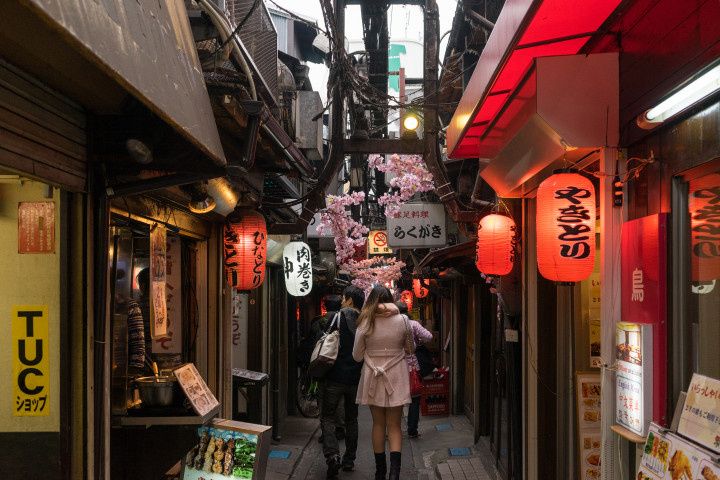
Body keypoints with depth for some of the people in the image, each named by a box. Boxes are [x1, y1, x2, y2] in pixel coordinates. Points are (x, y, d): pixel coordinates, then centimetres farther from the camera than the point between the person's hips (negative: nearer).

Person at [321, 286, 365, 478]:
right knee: (351, 419, 16)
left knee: (328, 417, 4)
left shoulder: (339, 317, -9)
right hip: (356, 378, 4)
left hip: (336, 377, -4)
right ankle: (349, 460, 19)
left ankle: (332, 455, -15)